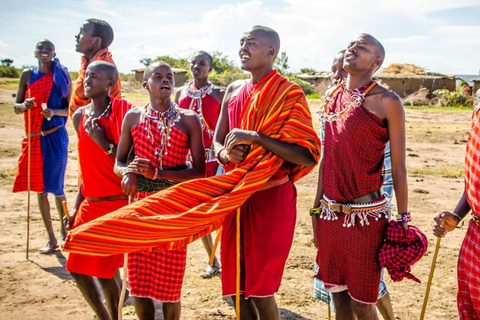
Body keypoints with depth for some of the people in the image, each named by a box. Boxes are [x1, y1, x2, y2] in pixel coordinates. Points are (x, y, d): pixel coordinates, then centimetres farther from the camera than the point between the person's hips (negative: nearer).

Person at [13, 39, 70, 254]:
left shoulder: (62, 76, 0)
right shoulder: (27, 75, 6)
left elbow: (70, 109, 0)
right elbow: (16, 107, 7)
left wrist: (54, 111, -19)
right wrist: (24, 105, -15)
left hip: (55, 136, -3)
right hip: (34, 138, 3)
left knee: (55, 187, -1)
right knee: (40, 188, 5)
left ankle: (64, 230, 22)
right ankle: (51, 239, 15)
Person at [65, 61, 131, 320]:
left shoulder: (123, 114, -11)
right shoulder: (80, 116, 9)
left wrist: (103, 142, -21)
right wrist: (77, 206, 15)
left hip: (116, 203, -7)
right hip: (90, 204, 7)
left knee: (104, 269, -4)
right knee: (77, 268, 11)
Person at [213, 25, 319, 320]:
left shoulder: (288, 94, -10)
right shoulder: (235, 91, 10)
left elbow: (307, 157, -19)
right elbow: (217, 141, 14)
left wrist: (256, 137, -26)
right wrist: (226, 153, -10)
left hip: (272, 198, -6)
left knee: (260, 289, 1)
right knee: (238, 286, 13)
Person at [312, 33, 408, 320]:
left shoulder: (387, 102, -8)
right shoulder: (334, 97, 10)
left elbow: (398, 166, -7)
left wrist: (403, 219, -7)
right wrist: (317, 206, 15)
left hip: (366, 217, -6)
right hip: (330, 213, 6)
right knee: (338, 293, 15)